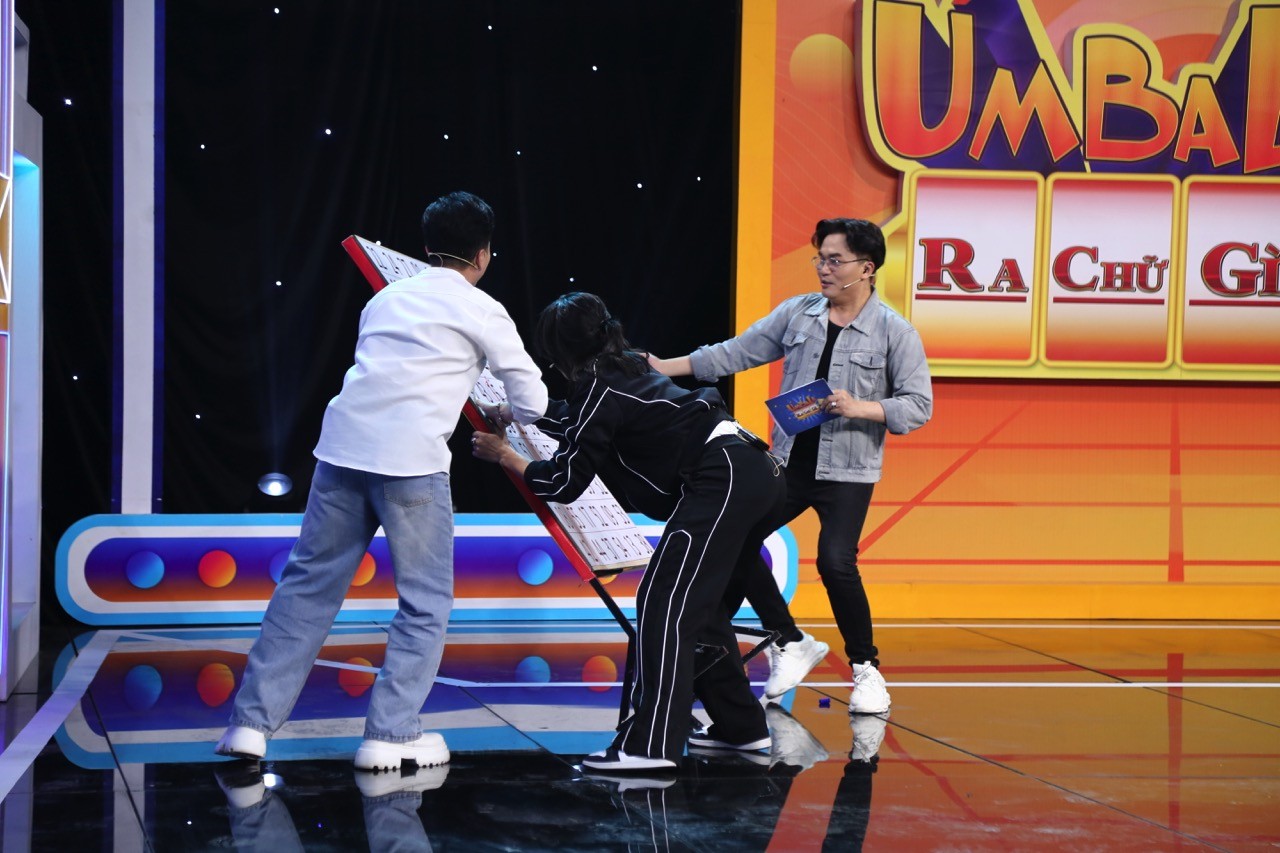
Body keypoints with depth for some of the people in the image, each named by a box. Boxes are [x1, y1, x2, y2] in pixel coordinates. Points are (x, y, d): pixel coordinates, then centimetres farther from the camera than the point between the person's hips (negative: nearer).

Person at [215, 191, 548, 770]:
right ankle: (390, 734, 4)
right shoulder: (481, 311, 7)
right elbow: (532, 403, 11)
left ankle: (251, 722, 9)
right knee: (426, 602, 8)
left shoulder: (387, 297, 22)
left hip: (342, 445, 5)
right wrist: (502, 424, 33)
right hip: (410, 460, -5)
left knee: (309, 585, 11)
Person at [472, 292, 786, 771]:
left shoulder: (598, 386, -5)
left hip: (722, 482, -10)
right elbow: (581, 420, 42)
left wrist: (506, 457, 14)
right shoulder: (627, 367, 21)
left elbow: (565, 483, 0)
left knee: (663, 606, -12)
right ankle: (740, 726, 26)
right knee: (701, 606, 20)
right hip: (759, 475, 10)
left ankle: (651, 745, -20)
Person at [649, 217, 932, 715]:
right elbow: (737, 353, 5)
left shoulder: (894, 332, -7)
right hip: (789, 463, 5)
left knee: (836, 562, -19)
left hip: (847, 473, -5)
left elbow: (919, 405, -9)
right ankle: (790, 645, 16)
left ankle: (866, 669, 2)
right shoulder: (797, 313, 4)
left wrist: (859, 408, -23)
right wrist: (664, 368, 0)